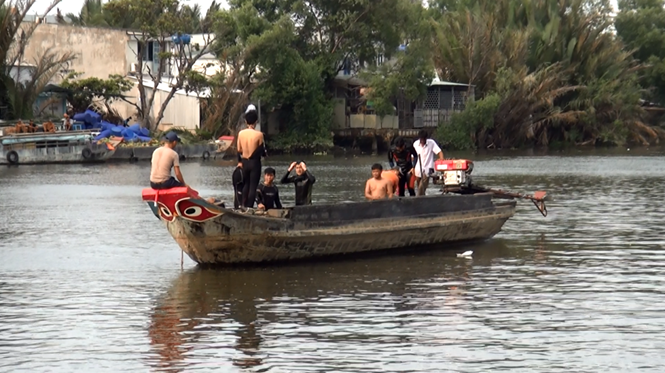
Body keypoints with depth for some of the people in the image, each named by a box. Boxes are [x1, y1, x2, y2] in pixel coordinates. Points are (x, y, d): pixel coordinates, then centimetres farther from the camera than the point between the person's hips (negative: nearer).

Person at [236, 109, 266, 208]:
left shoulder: (241, 133, -5)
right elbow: (262, 150, -8)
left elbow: (239, 149, 4)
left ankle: (244, 206, 19)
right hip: (255, 162, -4)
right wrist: (264, 152, 16)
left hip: (244, 162, 4)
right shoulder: (259, 134, -16)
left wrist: (239, 161, 17)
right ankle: (250, 207, 1)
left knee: (246, 184, 20)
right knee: (253, 186, 2)